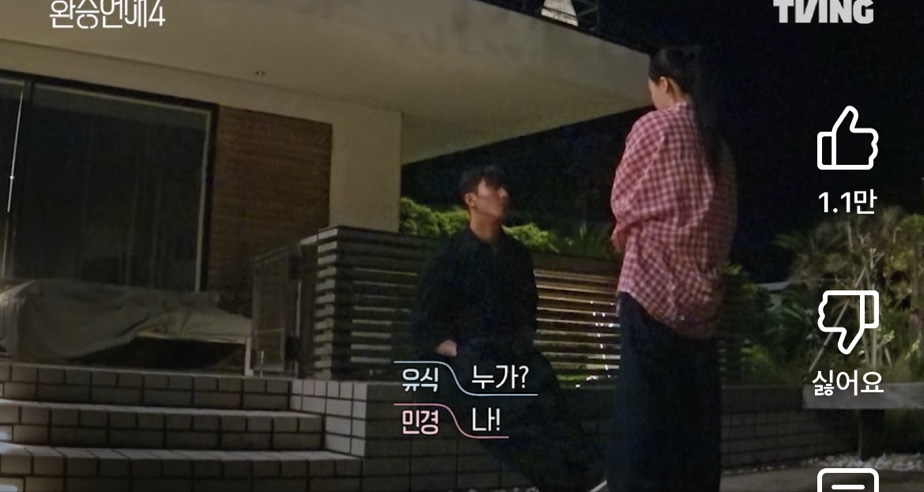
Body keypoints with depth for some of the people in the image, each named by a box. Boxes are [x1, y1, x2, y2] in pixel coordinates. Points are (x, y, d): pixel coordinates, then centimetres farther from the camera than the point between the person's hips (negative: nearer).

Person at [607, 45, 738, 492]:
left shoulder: (653, 126, -2)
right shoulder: (716, 143, 15)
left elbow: (622, 201, 3)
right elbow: (724, 219, 17)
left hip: (652, 285, -6)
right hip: (700, 290, 6)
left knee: (643, 406, -8)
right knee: (695, 408, 7)